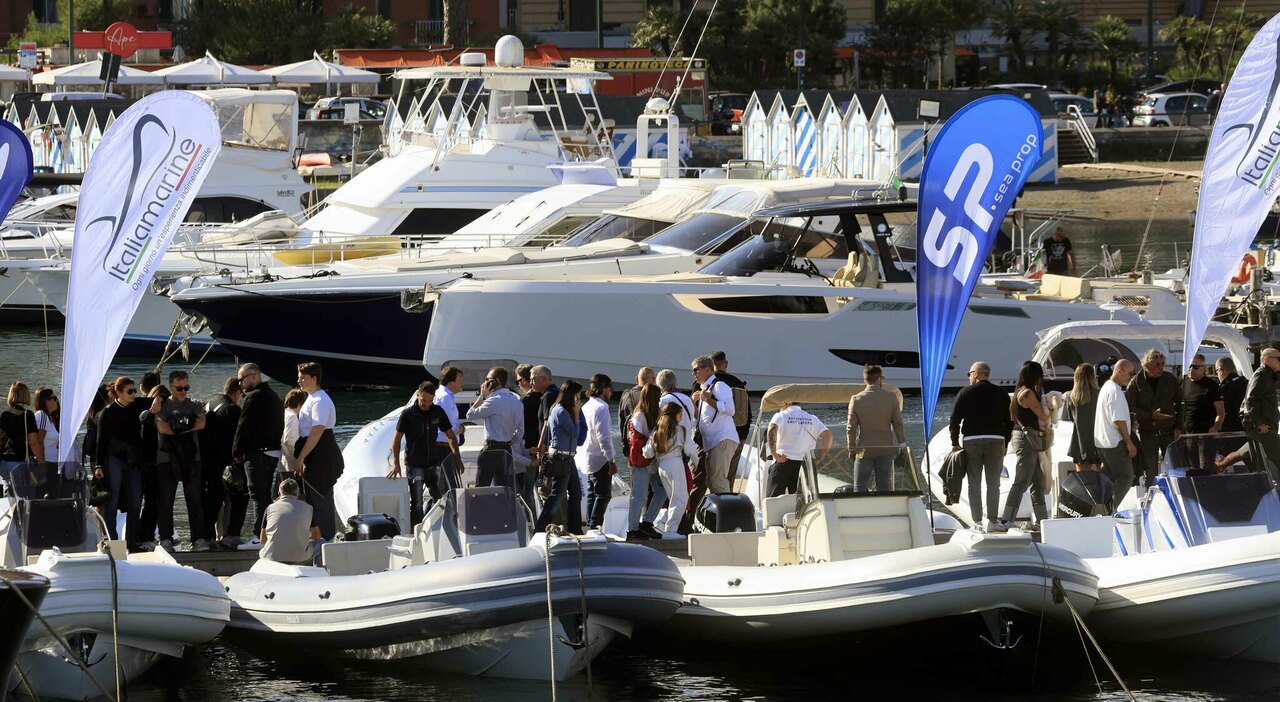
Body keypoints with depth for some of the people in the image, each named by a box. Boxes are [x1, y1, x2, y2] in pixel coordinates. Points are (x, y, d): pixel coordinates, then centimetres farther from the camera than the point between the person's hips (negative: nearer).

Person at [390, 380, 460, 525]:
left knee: (442, 497, 2)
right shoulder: (408, 414, -6)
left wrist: (456, 456, -2)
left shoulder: (438, 412, 3)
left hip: (434, 463, 4)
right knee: (416, 503, -2)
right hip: (414, 465, -4)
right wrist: (395, 463, -10)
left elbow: (450, 435, 11)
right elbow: (397, 439, -2)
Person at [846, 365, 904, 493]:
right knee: (884, 488, 9)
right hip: (886, 448, 1)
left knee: (860, 488, 3)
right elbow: (898, 424, -2)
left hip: (865, 450, -1)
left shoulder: (856, 400, -7)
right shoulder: (891, 398, -5)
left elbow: (851, 428, -3)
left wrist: (851, 449, 7)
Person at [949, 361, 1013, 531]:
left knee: (974, 483, 3)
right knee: (993, 483, 3)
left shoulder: (965, 392, 2)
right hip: (996, 440, 1)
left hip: (972, 441, -1)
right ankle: (993, 520, -3)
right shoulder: (1001, 394, 8)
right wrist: (1005, 444, 15)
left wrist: (955, 443, 2)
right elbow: (1009, 421, 9)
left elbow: (954, 420, -3)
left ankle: (977, 521, -1)